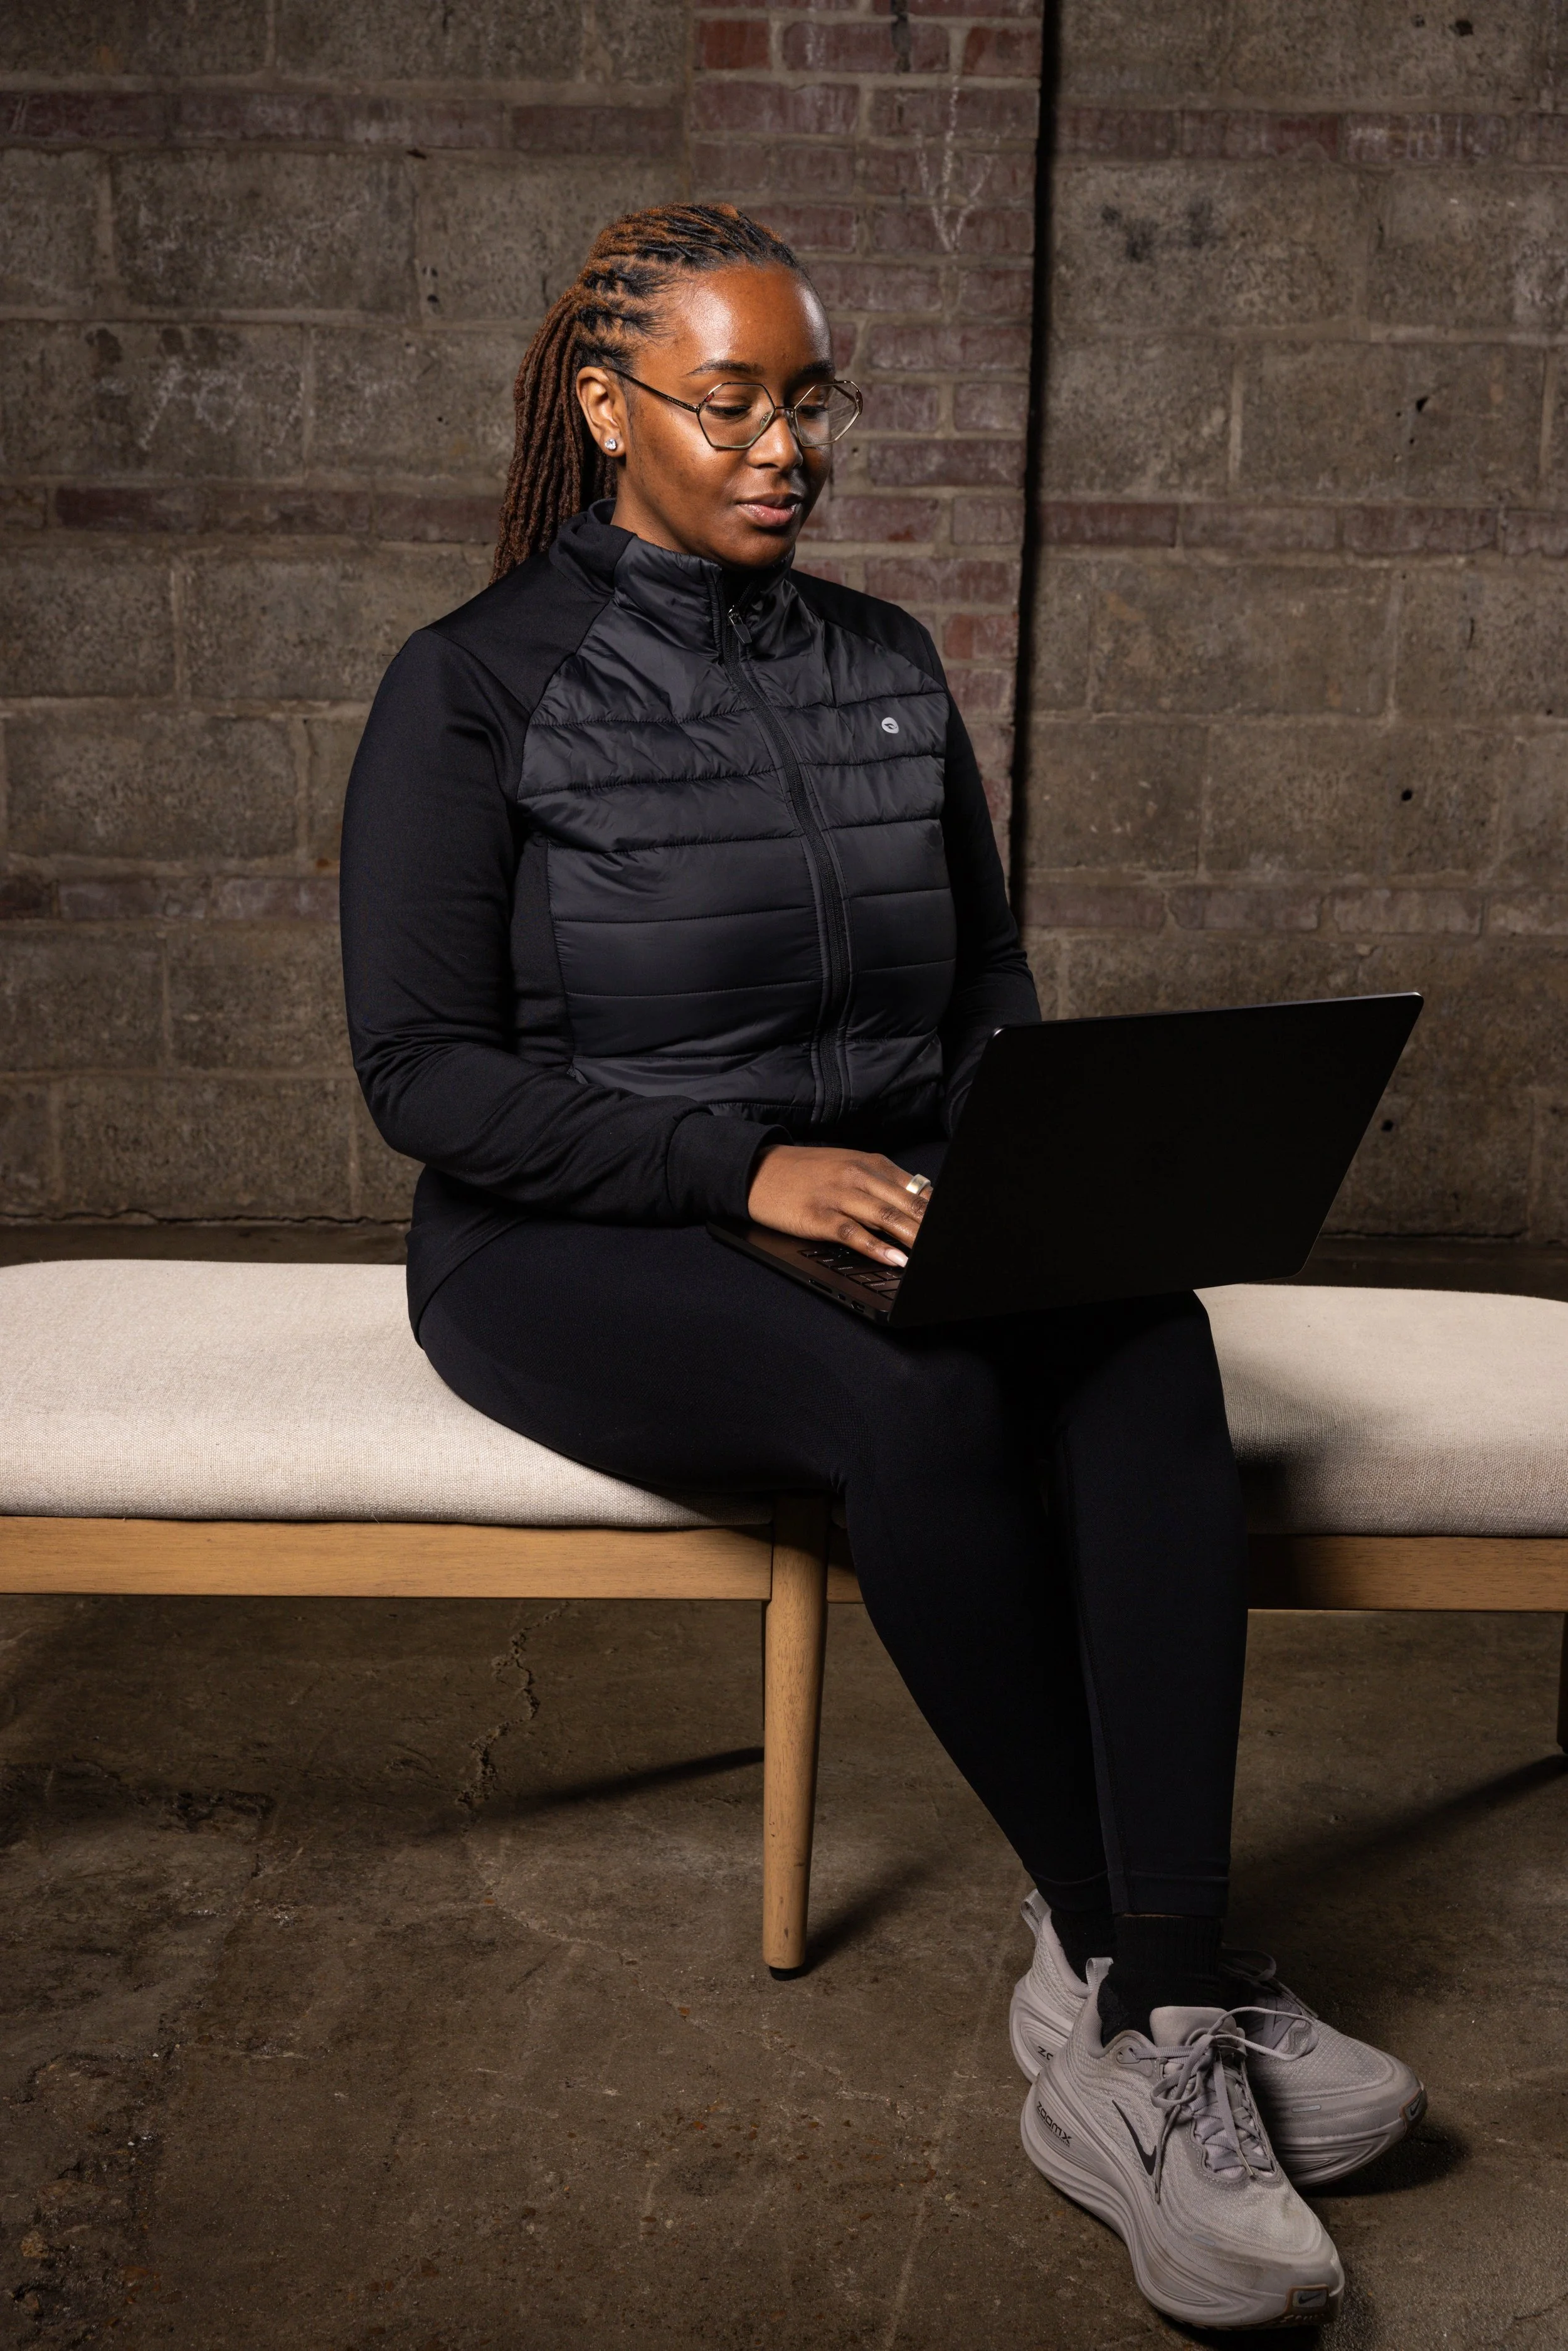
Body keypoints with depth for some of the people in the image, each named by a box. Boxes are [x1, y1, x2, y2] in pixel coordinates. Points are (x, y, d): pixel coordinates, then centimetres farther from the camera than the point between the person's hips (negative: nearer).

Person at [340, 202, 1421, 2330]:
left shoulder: (888, 669, 11)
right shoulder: (480, 688, -5)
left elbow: (990, 980, 17)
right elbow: (426, 1070, -10)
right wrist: (748, 1165, -21)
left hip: (880, 1219, 5)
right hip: (567, 1252, -4)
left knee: (1146, 1342, -28)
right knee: (919, 1399, -35)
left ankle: (1136, 2021, -31)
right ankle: (1143, 1974, -19)